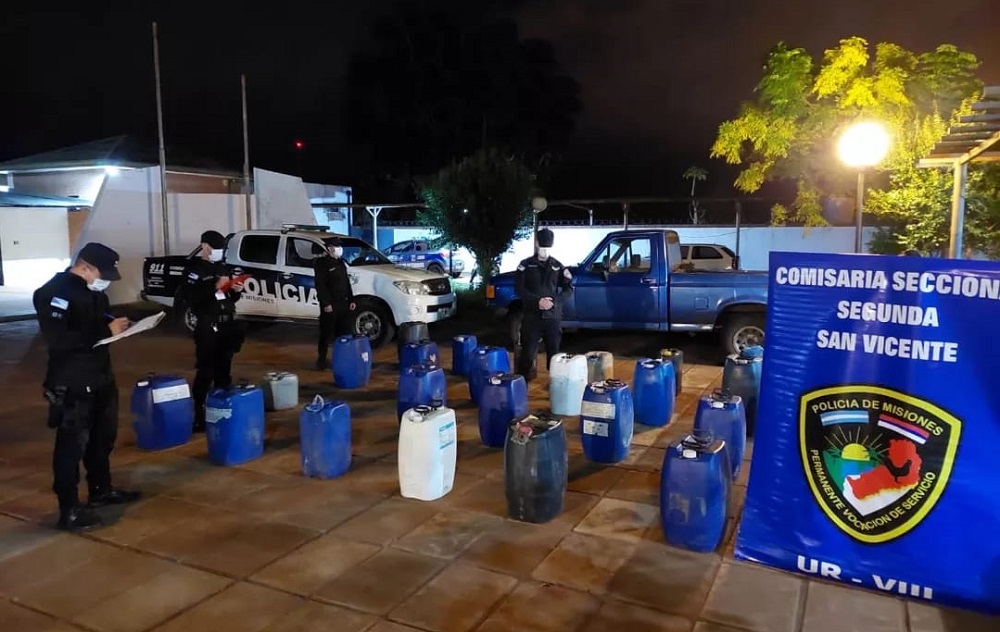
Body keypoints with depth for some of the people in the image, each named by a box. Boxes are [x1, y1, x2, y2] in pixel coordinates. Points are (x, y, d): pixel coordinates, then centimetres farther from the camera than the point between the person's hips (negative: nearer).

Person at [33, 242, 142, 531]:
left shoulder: (93, 291, 10)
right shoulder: (54, 292, -18)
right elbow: (57, 339, -28)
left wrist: (117, 325, 1)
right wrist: (106, 331, -26)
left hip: (100, 377, 10)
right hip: (71, 383, -9)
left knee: (103, 437, 20)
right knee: (72, 444, -3)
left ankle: (101, 490, 36)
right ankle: (69, 511, 5)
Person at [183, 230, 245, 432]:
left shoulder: (221, 267, 16)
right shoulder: (193, 269, -6)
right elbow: (191, 298, -20)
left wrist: (236, 290, 1)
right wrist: (215, 286, -24)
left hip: (227, 326, 7)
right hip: (208, 328, -7)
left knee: (224, 370, 13)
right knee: (206, 372, -7)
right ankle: (198, 415, -1)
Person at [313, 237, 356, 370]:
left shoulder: (341, 263, 16)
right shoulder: (322, 263, -9)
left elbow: (347, 283, 20)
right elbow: (320, 285, -15)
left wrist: (351, 300, 14)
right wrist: (326, 303, -21)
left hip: (343, 303, 8)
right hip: (330, 304, -8)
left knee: (342, 332, 12)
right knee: (326, 333, -3)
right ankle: (321, 360, 4)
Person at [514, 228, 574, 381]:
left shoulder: (558, 266, 9)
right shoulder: (526, 265, 3)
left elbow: (569, 289, 6)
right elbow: (519, 289, -4)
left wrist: (554, 301, -13)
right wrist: (538, 301, -18)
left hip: (553, 316, 2)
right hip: (532, 316, -1)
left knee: (554, 352, 7)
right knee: (527, 352, -1)